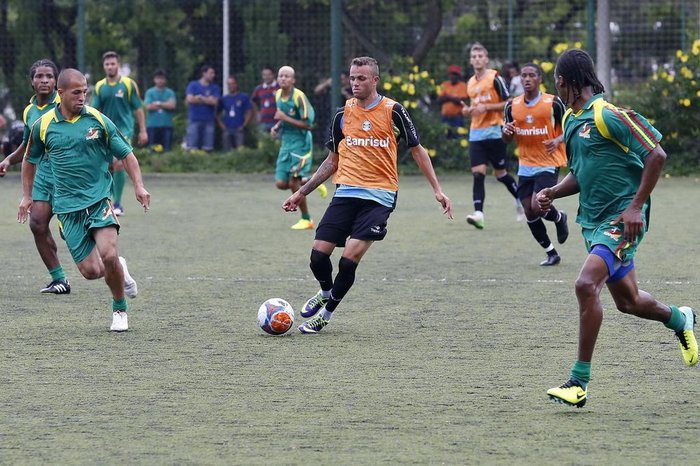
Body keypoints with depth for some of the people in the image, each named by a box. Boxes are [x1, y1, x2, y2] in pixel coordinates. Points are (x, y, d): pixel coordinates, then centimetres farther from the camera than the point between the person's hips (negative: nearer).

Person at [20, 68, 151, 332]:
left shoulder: (98, 121, -1)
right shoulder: (43, 125, 2)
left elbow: (126, 154, 5)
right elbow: (30, 160, 20)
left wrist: (138, 186, -7)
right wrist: (27, 195, 20)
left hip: (99, 199, -1)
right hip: (68, 207, 1)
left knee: (109, 255, -21)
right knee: (91, 270, -7)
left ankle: (120, 309, 3)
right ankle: (119, 269, 30)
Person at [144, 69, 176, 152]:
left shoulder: (170, 93, 8)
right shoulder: (149, 92, 7)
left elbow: (172, 105, -6)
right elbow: (148, 107, -5)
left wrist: (158, 103, -4)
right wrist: (165, 105, -5)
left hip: (166, 125, 0)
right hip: (152, 125, 0)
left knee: (167, 149, -4)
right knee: (153, 150, -2)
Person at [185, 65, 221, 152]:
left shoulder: (215, 87, 9)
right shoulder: (193, 85, 5)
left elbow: (214, 102, -4)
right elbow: (190, 99, -9)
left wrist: (200, 97, -2)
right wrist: (207, 100, -2)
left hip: (208, 121, 2)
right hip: (194, 119, -2)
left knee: (207, 149, -2)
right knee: (192, 149, -6)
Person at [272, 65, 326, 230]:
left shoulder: (299, 97, -16)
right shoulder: (278, 95, 7)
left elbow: (308, 124, -18)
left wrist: (285, 118, -23)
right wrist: (277, 126, 4)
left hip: (300, 142, -7)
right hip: (286, 142, 7)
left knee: (294, 183, -10)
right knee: (281, 183, 0)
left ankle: (306, 219, 6)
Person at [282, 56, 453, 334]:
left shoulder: (392, 111, -1)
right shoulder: (343, 115, 10)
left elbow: (417, 151, 6)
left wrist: (437, 190, -1)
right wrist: (302, 192, 18)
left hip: (379, 196, -4)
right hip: (346, 193, 4)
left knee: (349, 259, -15)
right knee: (319, 254, -7)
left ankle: (325, 315, 3)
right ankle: (326, 293, 26)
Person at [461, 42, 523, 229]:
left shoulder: (495, 78, -6)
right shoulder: (471, 83, 15)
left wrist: (486, 107, -18)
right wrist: (467, 111, 5)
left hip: (494, 131, -5)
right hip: (476, 134, 5)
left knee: (500, 173, 3)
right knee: (478, 173, -8)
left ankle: (521, 201, 27)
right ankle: (478, 213, -16)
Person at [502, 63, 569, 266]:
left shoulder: (553, 103, -8)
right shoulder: (512, 106, 4)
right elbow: (507, 139, 12)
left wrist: (558, 140, -21)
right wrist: (507, 131, -12)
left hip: (548, 165, -5)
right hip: (525, 167, 5)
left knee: (538, 208, -18)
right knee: (530, 213, 2)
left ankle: (559, 218, 17)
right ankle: (551, 253, 17)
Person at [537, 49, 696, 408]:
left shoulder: (607, 115, -16)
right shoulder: (571, 119, 11)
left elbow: (656, 154, -18)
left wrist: (637, 206, -22)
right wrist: (552, 193, 3)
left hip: (621, 219, -9)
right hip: (592, 220, 9)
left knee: (586, 284, -23)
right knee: (628, 301, 16)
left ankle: (579, 381, -18)